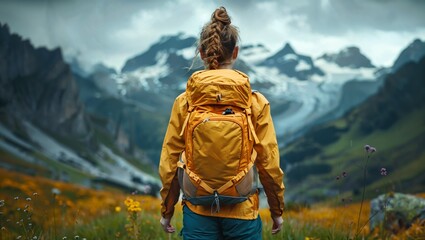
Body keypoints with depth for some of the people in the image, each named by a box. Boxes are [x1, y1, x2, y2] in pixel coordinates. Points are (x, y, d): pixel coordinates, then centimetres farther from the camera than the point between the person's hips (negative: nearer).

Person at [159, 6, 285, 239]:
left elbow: (169, 163, 0)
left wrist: (167, 211, 13)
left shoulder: (184, 102, -4)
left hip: (198, 212, 1)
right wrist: (277, 211, 10)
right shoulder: (256, 102, -7)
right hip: (242, 212, -1)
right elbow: (269, 164, -4)